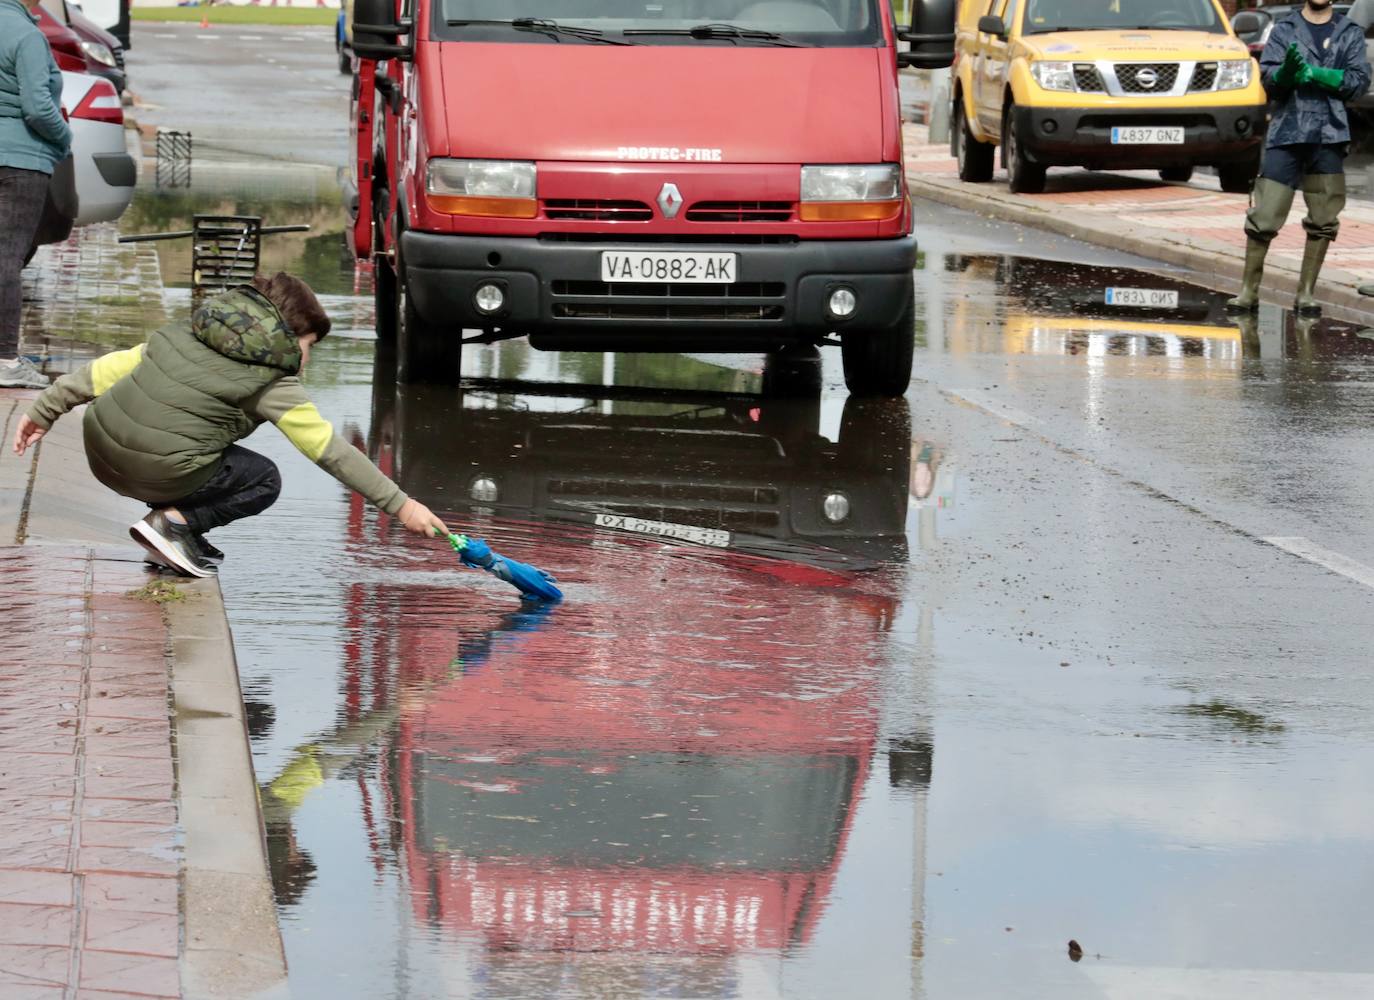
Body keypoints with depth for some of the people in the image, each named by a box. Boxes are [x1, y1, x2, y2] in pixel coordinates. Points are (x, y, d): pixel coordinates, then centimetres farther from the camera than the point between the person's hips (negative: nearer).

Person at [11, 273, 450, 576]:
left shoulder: (186, 333, 15)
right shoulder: (271, 382, 0)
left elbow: (110, 369, 14)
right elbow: (332, 451, 0)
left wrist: (44, 410, 22)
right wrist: (400, 505, 5)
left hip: (99, 447, 7)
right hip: (158, 472, -7)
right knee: (265, 480, 14)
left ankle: (175, 527, 18)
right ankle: (175, 521, -3)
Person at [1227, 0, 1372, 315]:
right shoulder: (1285, 30, 7)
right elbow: (1268, 77, -2)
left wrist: (1315, 74, -14)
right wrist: (1287, 71, -25)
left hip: (1329, 136, 1)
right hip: (1287, 133, -1)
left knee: (1323, 220, 3)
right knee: (1264, 217, -6)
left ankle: (1307, 292, 14)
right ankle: (1249, 291, 3)